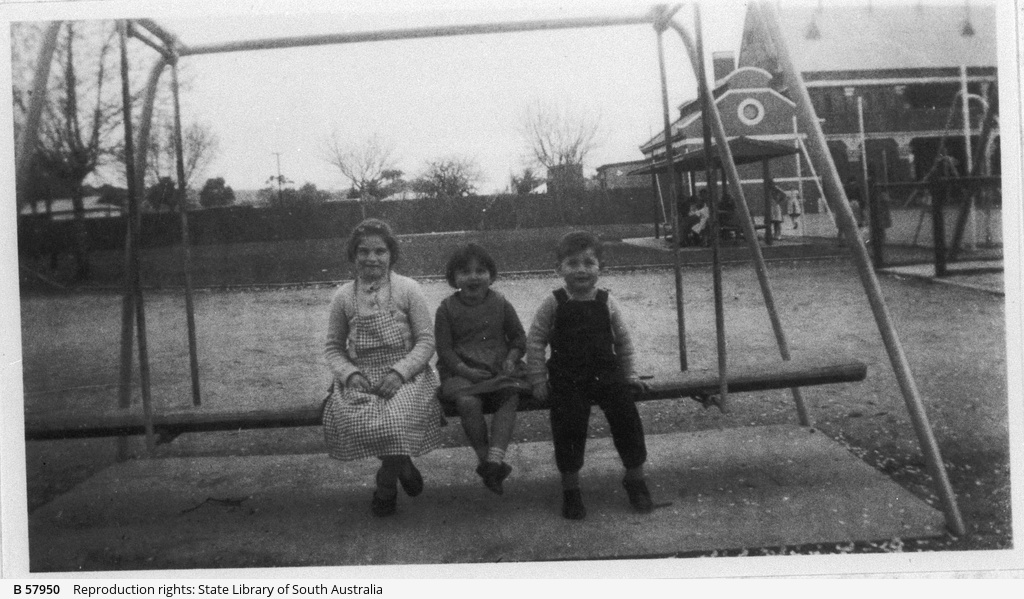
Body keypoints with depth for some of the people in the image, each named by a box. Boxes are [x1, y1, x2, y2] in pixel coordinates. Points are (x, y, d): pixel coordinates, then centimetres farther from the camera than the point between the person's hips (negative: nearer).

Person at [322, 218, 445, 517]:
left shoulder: (407, 289, 0)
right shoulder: (343, 296, 7)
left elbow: (426, 341, -2)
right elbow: (333, 347, 11)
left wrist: (399, 372, -16)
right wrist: (349, 374, -9)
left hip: (406, 375, -2)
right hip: (360, 378, 3)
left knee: (396, 417, -32)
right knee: (347, 417, -28)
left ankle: (387, 485, 0)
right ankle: (402, 466, -1)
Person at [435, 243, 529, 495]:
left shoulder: (500, 304, 9)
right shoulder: (447, 309, 2)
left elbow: (518, 337, 16)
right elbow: (444, 348, -1)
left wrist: (511, 359, -4)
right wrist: (465, 370, -16)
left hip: (499, 369, 2)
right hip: (461, 372, -2)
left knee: (510, 397, -29)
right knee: (468, 402, -32)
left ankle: (495, 459, -33)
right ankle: (484, 457, -17)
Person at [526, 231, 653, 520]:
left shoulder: (606, 302, 4)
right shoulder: (553, 304, -2)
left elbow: (623, 339, 15)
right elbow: (534, 342, 2)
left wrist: (629, 374, 14)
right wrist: (539, 381, -2)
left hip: (607, 374, 2)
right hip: (567, 378, -2)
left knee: (626, 414, -16)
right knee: (570, 420, -23)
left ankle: (636, 477, 7)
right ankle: (570, 485, -3)